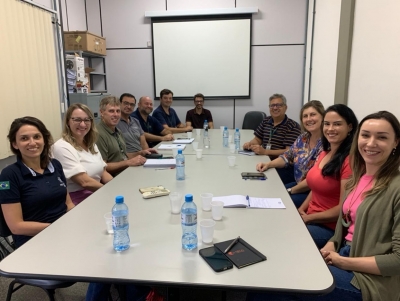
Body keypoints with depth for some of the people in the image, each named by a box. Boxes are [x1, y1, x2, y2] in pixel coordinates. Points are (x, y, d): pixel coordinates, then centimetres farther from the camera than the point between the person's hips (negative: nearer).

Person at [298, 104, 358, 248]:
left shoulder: (350, 160, -18)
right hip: (310, 219, 7)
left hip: (331, 228, -7)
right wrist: (300, 210, 1)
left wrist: (308, 218, -12)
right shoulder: (324, 154, 8)